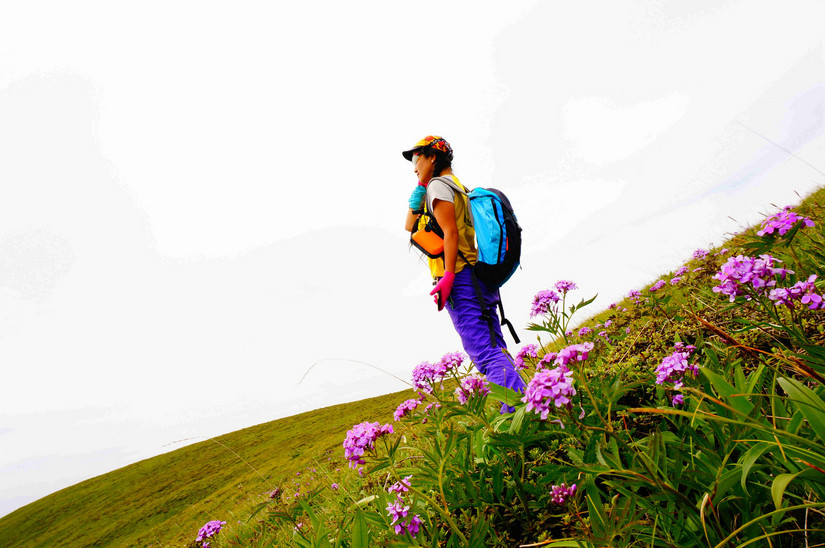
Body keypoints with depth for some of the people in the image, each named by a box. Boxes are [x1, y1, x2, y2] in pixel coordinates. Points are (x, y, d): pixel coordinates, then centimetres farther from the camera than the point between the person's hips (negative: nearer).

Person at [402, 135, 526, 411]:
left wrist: (448, 275, -21)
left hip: (460, 278, -10)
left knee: (485, 352, -15)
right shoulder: (459, 187, 28)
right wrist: (419, 188, 21)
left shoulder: (438, 185, -1)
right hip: (479, 279, 10)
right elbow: (411, 225, 29)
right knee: (495, 350, 8)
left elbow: (450, 231, -16)